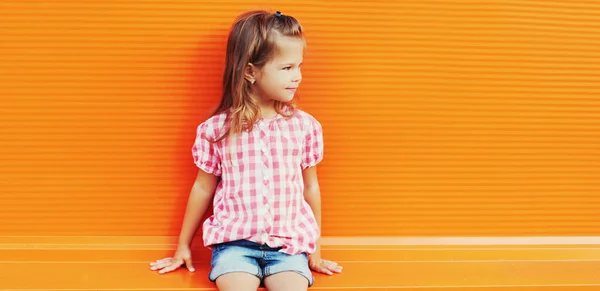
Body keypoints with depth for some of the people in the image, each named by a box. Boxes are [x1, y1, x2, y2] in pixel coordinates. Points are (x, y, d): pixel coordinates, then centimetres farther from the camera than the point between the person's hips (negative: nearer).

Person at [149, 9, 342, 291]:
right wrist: (183, 246, 16)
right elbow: (203, 188, 9)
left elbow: (311, 188, 10)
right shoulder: (216, 128, -3)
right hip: (234, 241, -1)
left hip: (289, 243, 1)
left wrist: (315, 250, 16)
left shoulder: (305, 126, 0)